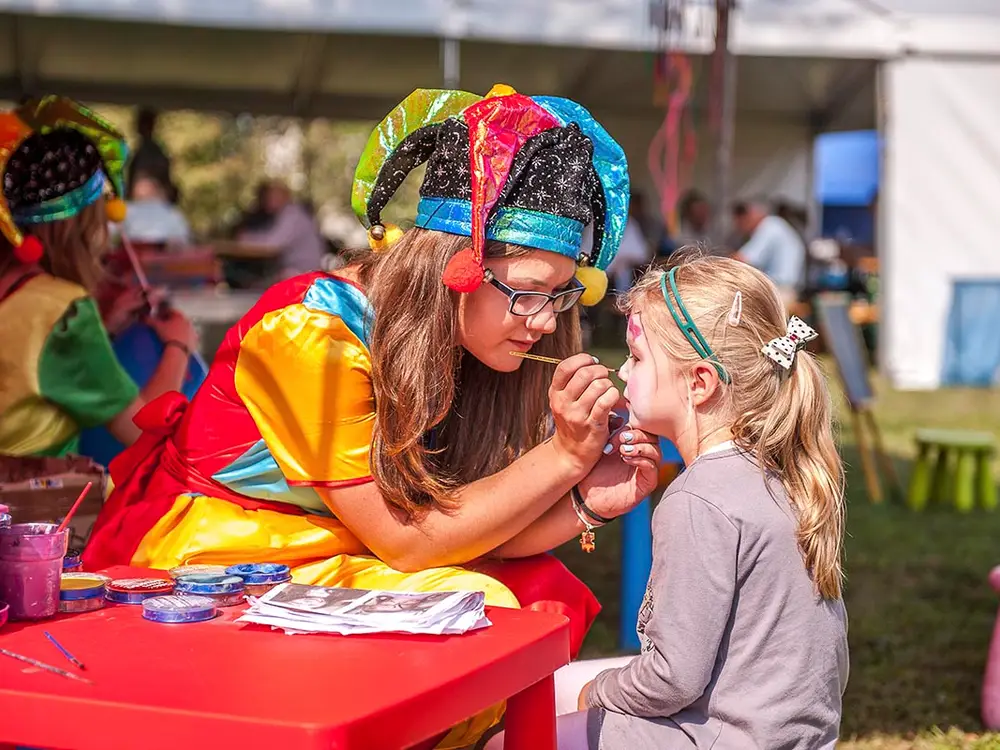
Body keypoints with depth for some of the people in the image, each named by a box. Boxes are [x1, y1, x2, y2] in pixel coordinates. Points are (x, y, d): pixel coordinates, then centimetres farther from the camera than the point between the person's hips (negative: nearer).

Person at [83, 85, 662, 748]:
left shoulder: (457, 344, -4)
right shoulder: (314, 333, -25)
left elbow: (456, 524, -8)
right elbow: (404, 539, -22)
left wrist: (587, 502, -23)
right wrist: (563, 456, -26)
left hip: (338, 556, 7)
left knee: (545, 593, -9)